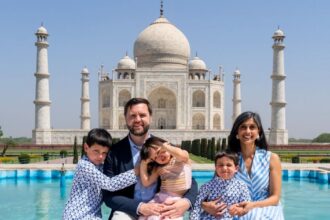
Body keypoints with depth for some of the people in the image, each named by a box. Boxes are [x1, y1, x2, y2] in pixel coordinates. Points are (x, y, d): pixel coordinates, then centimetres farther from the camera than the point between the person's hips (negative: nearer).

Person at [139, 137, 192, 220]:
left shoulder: (181, 159, 0)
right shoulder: (158, 168, 16)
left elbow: (182, 155, -25)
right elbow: (146, 183, 12)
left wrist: (164, 146, -14)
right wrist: (143, 164, 7)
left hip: (180, 198, -5)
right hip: (161, 197, 5)